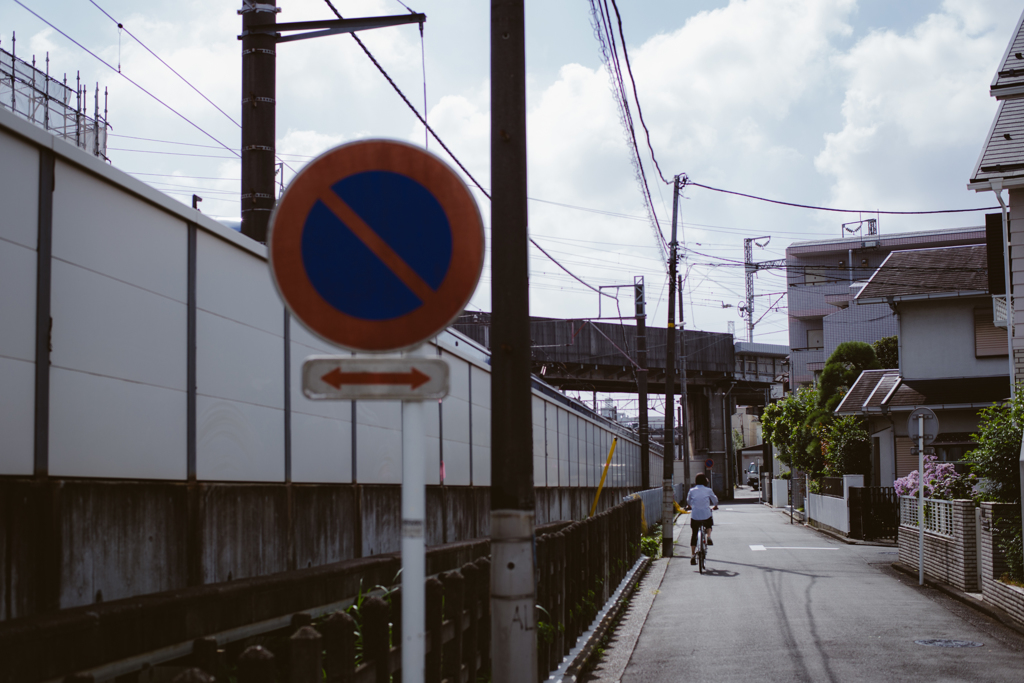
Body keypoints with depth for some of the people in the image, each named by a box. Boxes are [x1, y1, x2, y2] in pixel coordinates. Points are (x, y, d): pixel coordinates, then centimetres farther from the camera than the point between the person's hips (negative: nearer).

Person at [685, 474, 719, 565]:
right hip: (706, 516, 0)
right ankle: (709, 537, 7)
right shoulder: (708, 490, 1)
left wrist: (689, 506, 45)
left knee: (694, 535, 9)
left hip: (695, 516, 0)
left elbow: (688, 501, 21)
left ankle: (692, 555, 2)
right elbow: (715, 500, 16)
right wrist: (715, 506, 39)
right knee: (709, 525, 34)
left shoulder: (692, 491, 3)